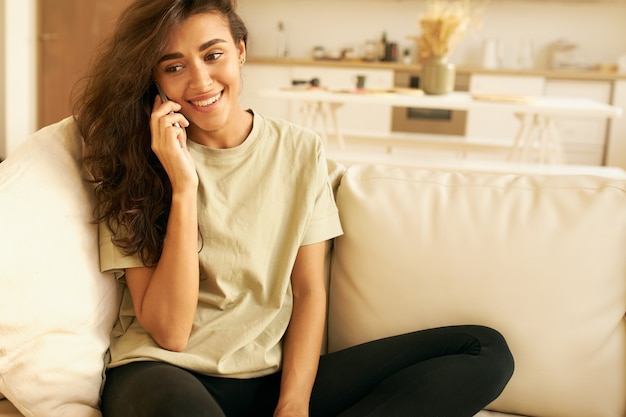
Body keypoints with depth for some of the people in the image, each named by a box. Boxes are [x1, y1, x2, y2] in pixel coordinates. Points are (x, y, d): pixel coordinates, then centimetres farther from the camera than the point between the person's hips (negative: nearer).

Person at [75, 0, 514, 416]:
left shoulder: (300, 150, 4)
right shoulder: (134, 164, -3)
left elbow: (309, 292, 3)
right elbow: (169, 332, -11)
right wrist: (183, 186, -18)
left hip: (278, 375, 4)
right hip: (167, 372, -4)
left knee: (486, 350, -11)